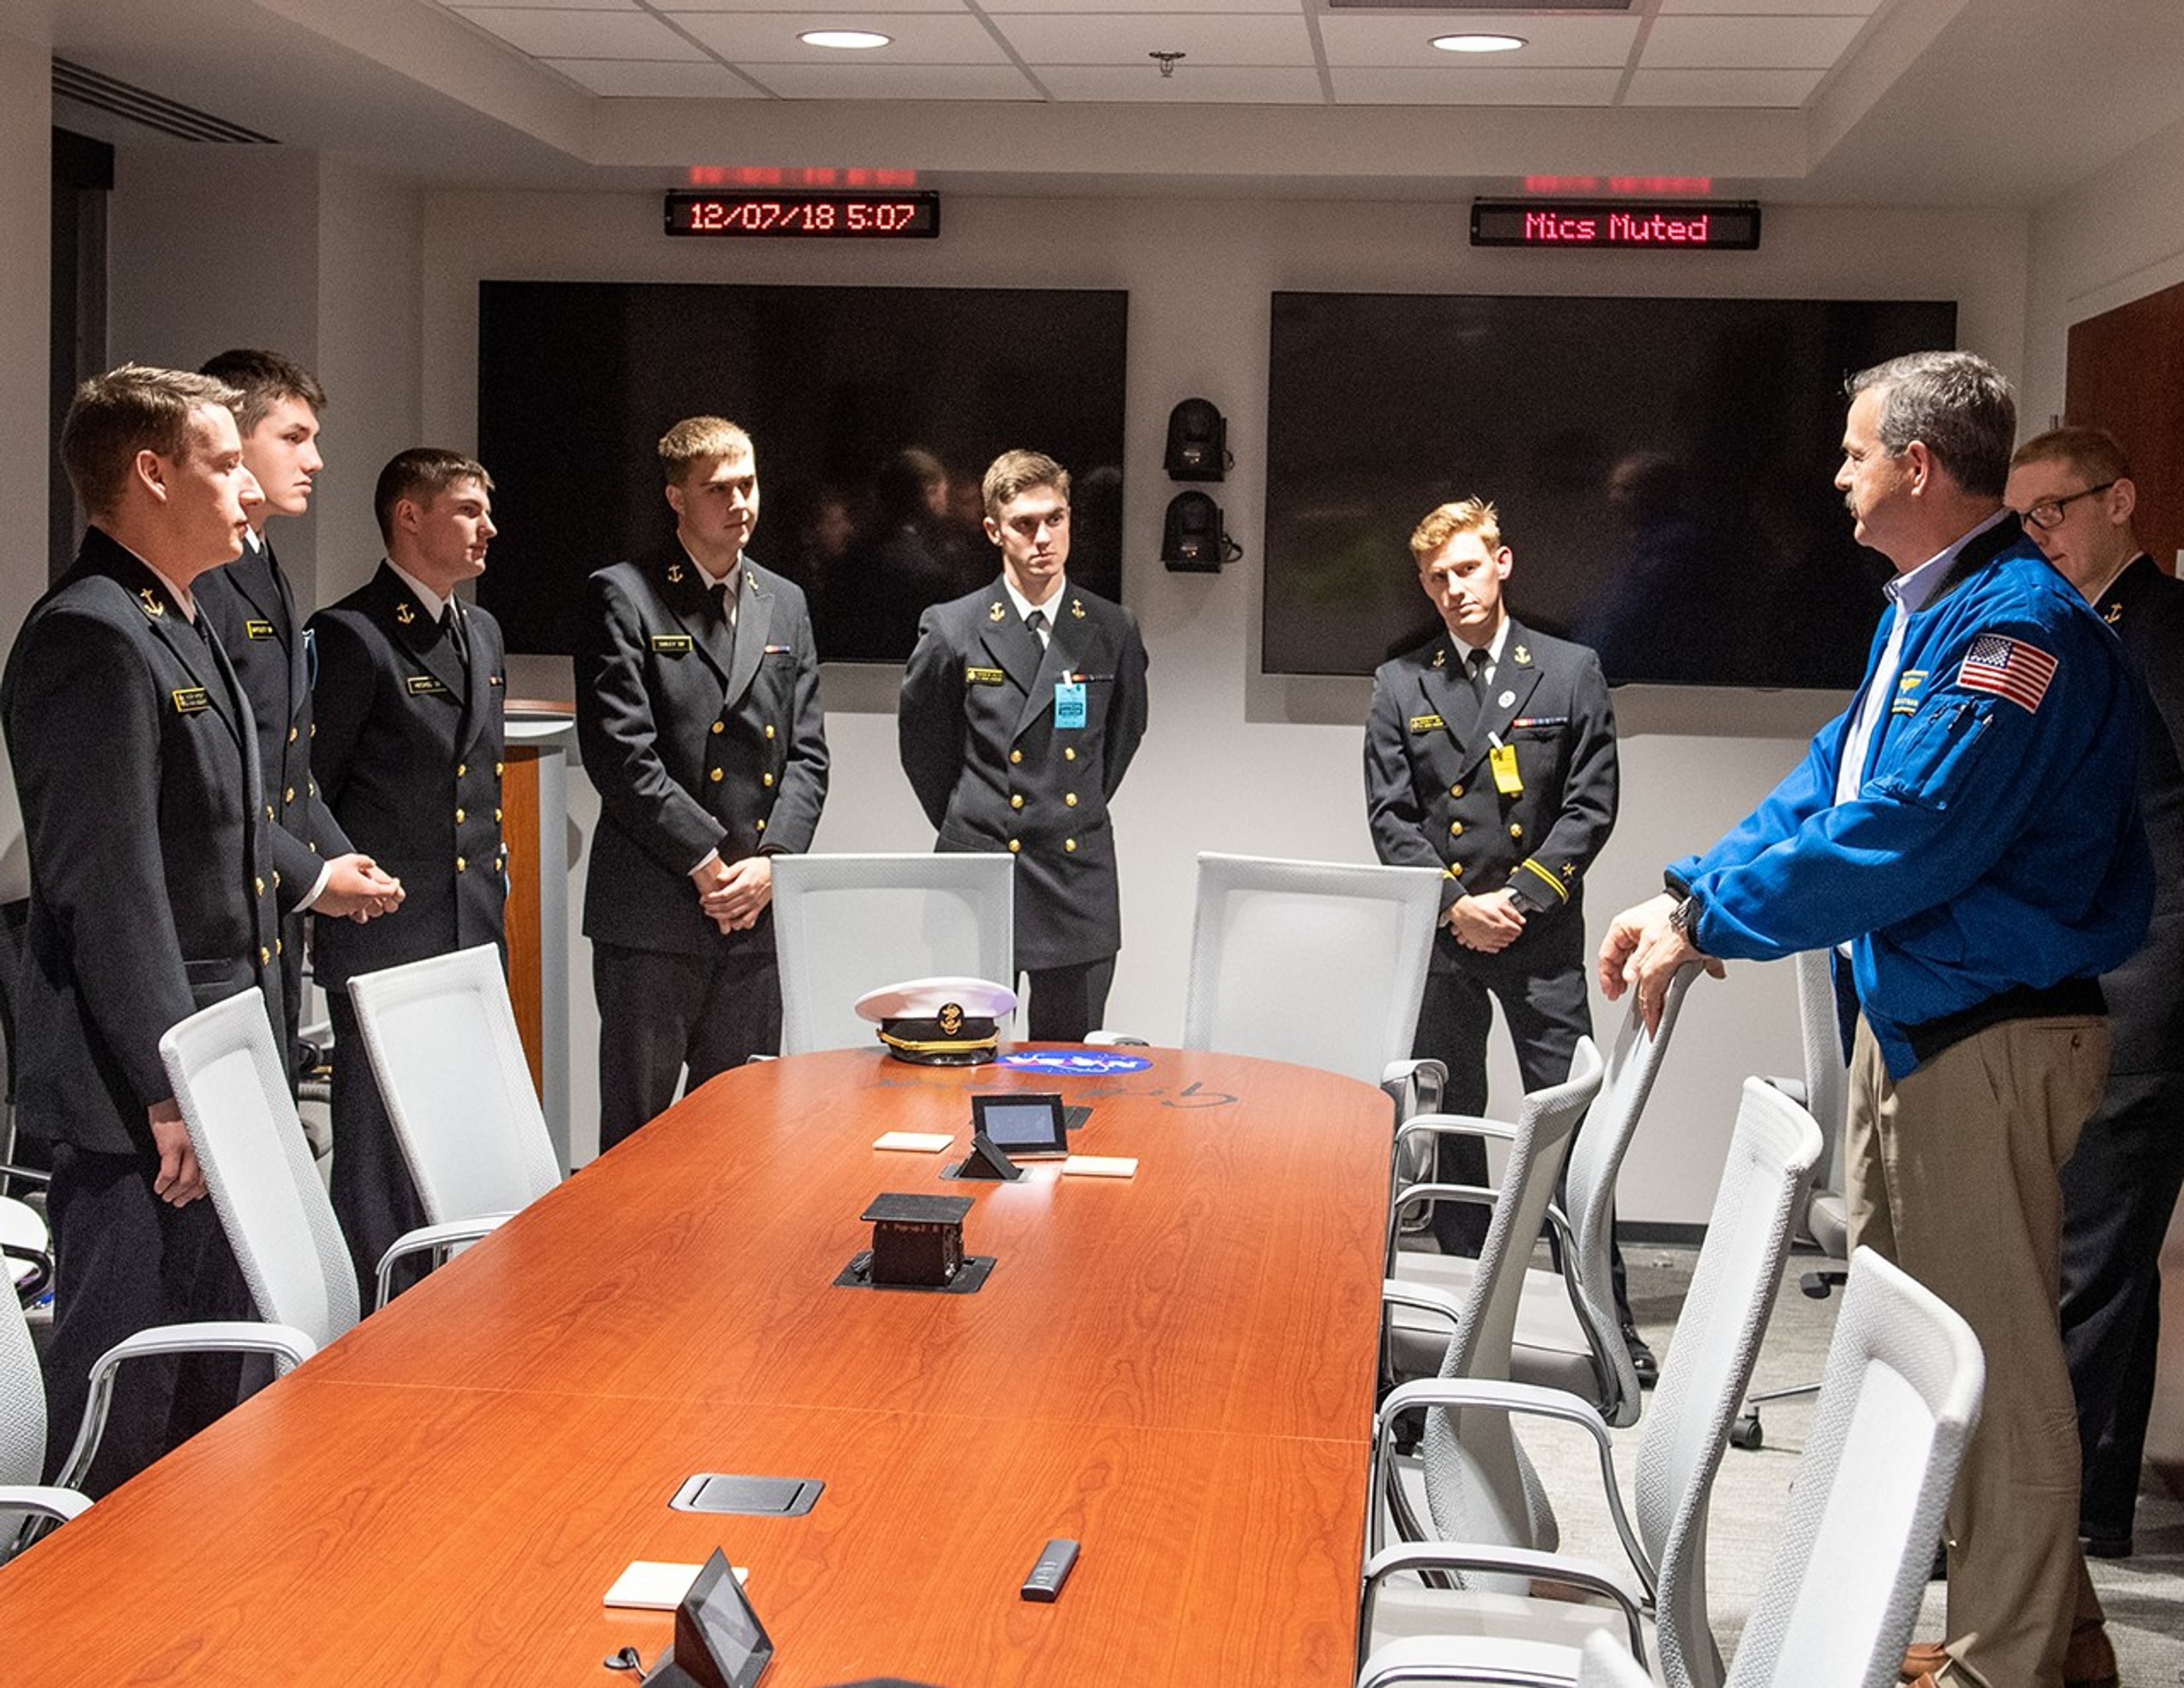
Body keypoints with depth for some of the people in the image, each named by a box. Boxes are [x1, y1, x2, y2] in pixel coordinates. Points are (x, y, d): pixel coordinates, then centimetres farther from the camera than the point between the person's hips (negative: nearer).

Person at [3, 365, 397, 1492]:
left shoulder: (176, 626, 14)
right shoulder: (90, 639, -19)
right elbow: (107, 885, -24)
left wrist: (307, 877, 45)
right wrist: (169, 1094, -25)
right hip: (140, 1098, -10)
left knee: (210, 1378, 20)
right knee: (129, 1404, -2)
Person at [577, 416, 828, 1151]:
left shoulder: (784, 603, 15)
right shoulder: (623, 596, -2)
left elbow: (807, 754, 11)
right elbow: (621, 754, -10)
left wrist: (770, 863, -4)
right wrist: (706, 861, -12)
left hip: (758, 908, 5)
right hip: (651, 913, -5)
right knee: (637, 1131, 1)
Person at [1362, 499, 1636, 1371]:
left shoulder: (1571, 672, 4)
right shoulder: (1400, 686, 7)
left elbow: (1592, 804, -1)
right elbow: (1391, 819, 3)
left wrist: (1519, 897, -10)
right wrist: (1456, 904, -9)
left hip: (1543, 935, -2)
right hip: (1439, 936, 2)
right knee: (1449, 1121, 8)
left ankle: (1605, 1311, 3)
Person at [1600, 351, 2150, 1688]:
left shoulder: (2019, 622, -19)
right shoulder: (1921, 615, 14)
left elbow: (1906, 832, -26)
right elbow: (1826, 788, 17)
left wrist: (1708, 922, -19)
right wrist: (1689, 895, 5)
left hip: (1990, 1036, -11)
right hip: (1906, 1017, 11)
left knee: (1994, 1350, -2)